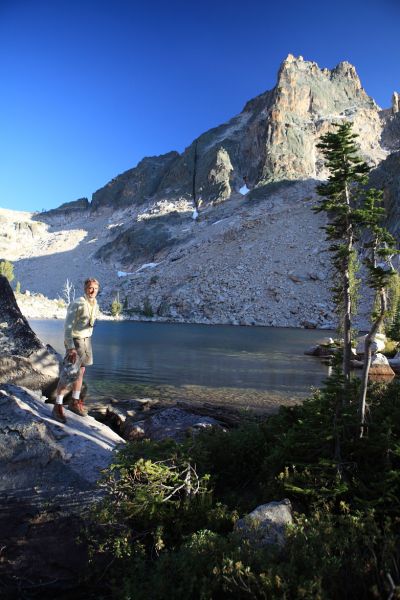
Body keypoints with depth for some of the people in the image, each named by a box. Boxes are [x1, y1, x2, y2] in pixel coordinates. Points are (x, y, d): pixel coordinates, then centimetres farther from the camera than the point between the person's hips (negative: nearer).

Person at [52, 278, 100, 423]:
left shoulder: (95, 306, 4)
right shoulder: (77, 304, -20)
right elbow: (68, 326, -23)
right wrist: (71, 348, -28)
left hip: (86, 339, 8)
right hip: (74, 340, -8)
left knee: (81, 371, 13)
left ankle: (75, 402, 25)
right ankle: (58, 407, -1)